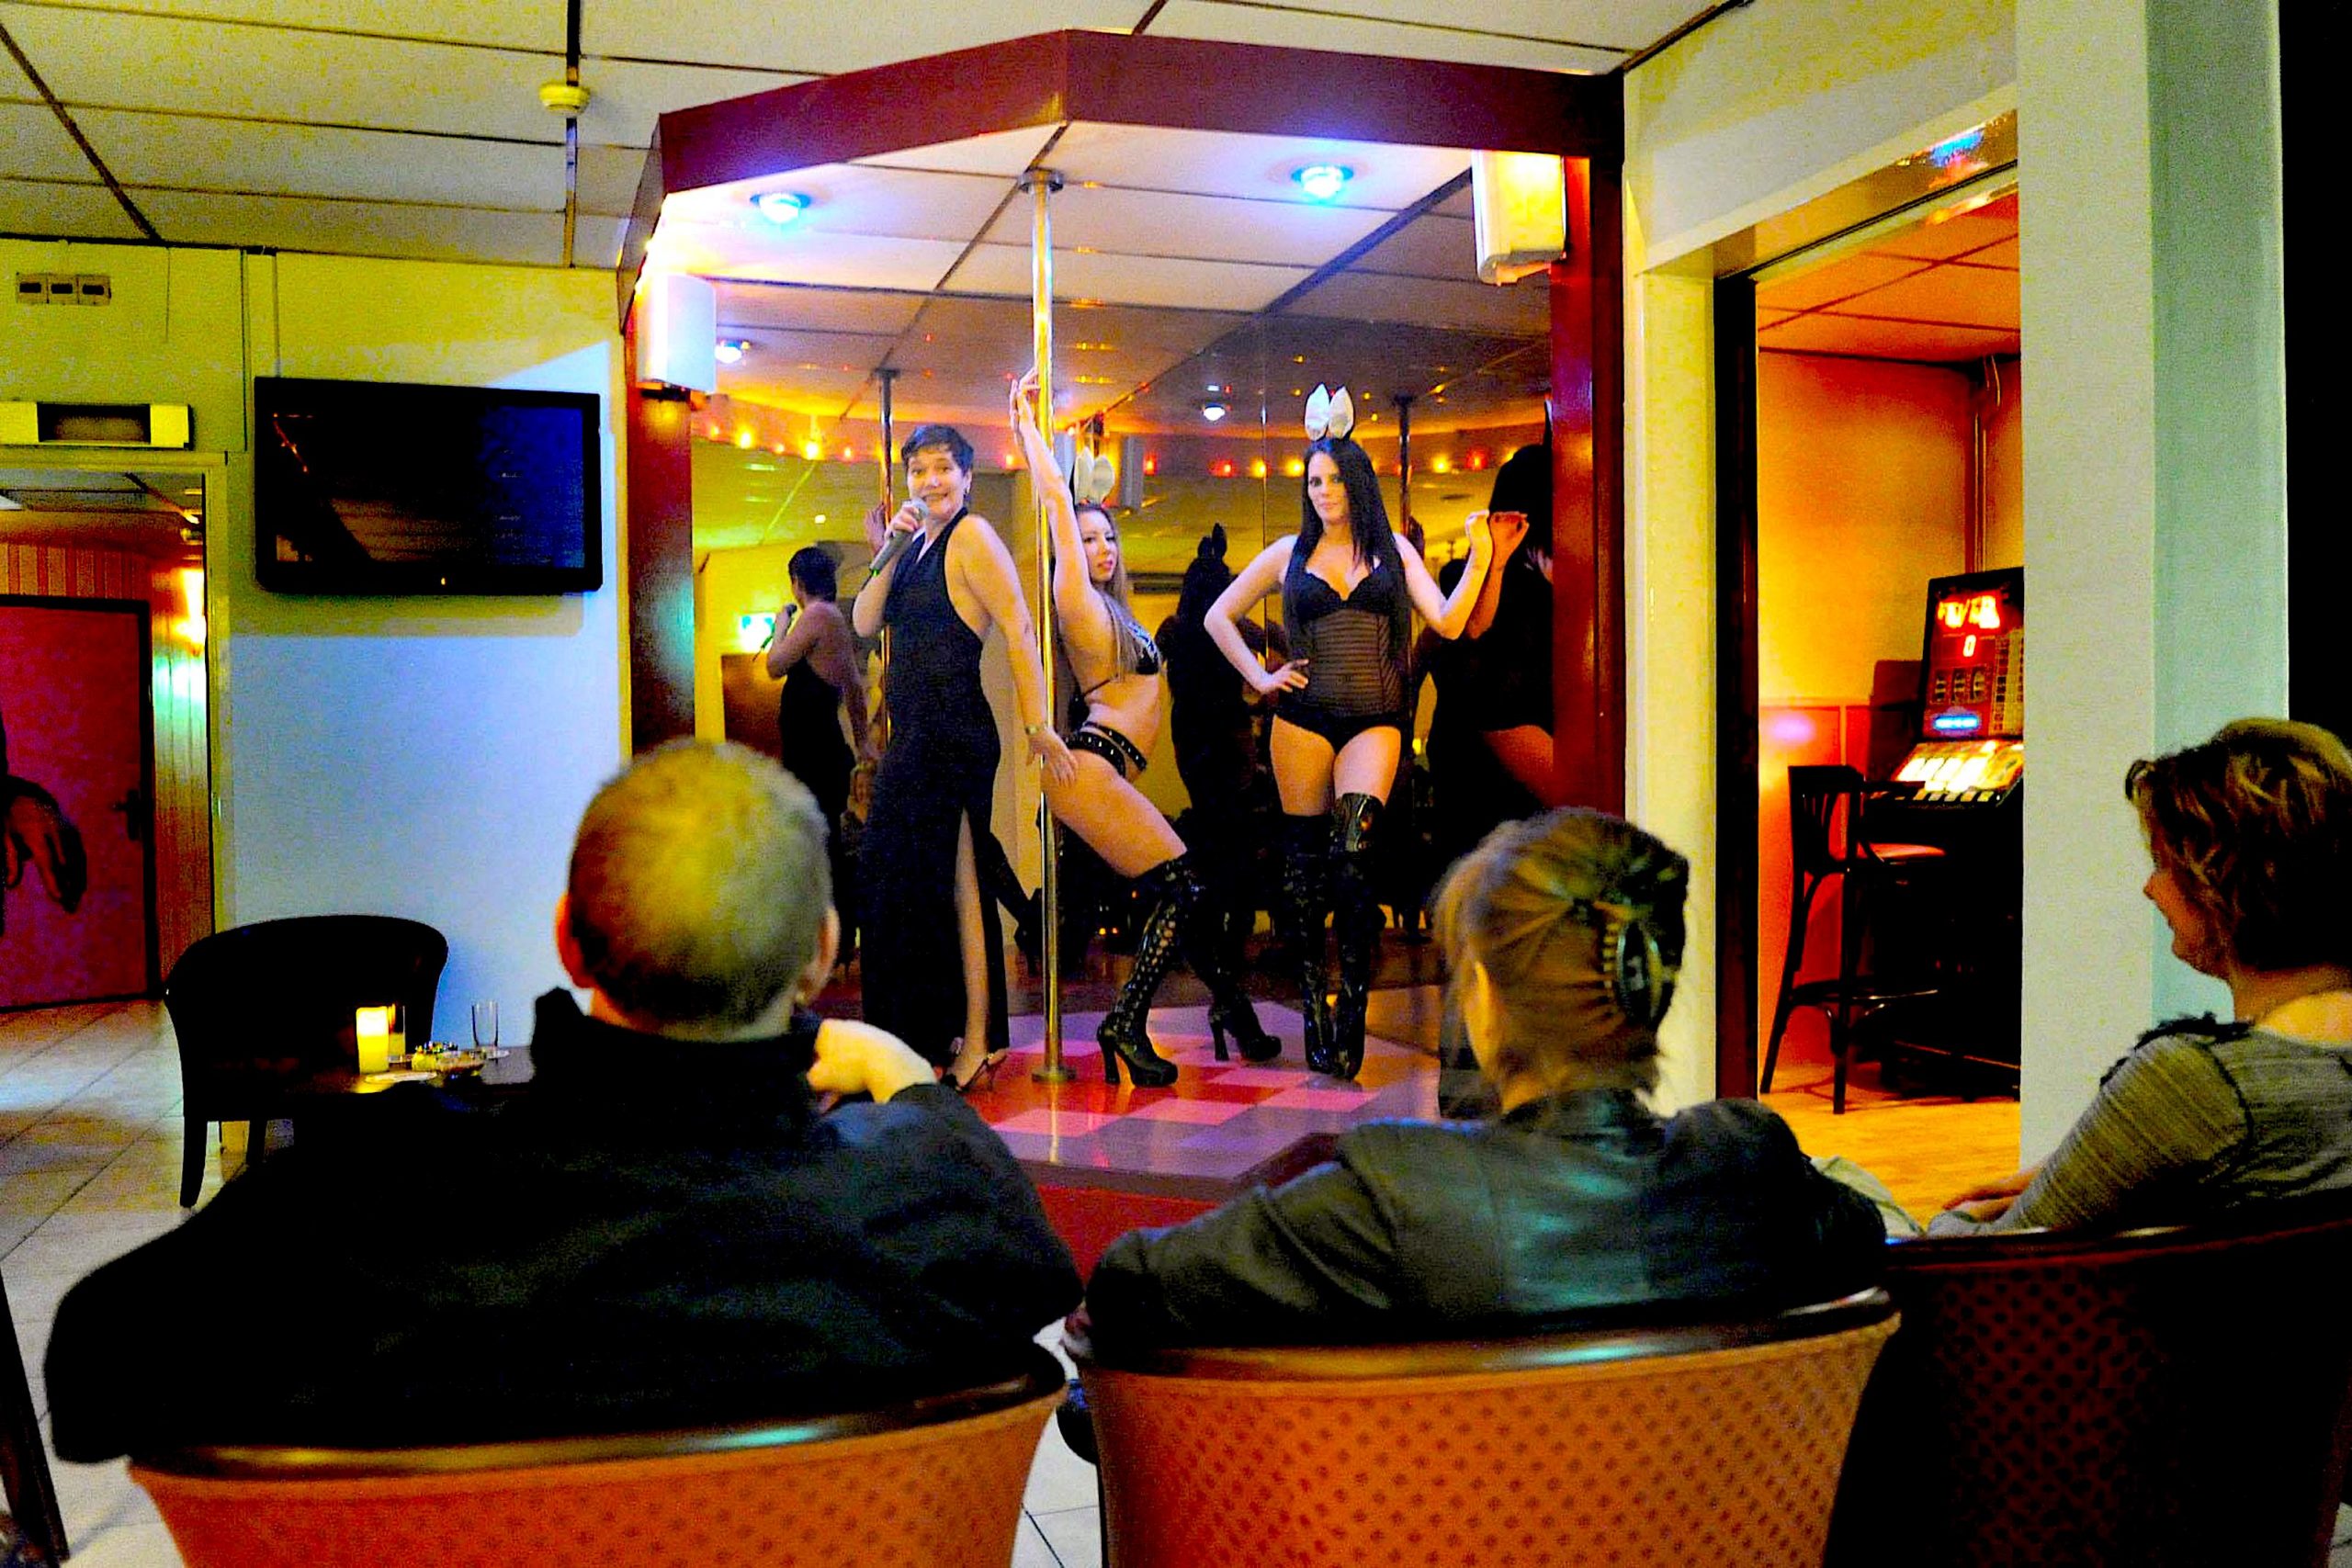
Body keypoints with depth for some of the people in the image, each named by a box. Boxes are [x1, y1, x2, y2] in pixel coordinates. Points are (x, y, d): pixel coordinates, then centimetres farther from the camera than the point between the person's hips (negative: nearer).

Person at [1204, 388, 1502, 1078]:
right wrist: (1260, 677, 7)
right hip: (1304, 717, 1)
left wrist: (1480, 557, -8)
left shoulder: (1392, 551, 10)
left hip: (1374, 720, -1)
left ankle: (1351, 1013, -11)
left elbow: (1447, 623, 0)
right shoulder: (1289, 553, 10)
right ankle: (1313, 1007, 14)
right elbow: (1218, 616, 17)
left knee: (1353, 858, -17)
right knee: (1304, 862, 3)